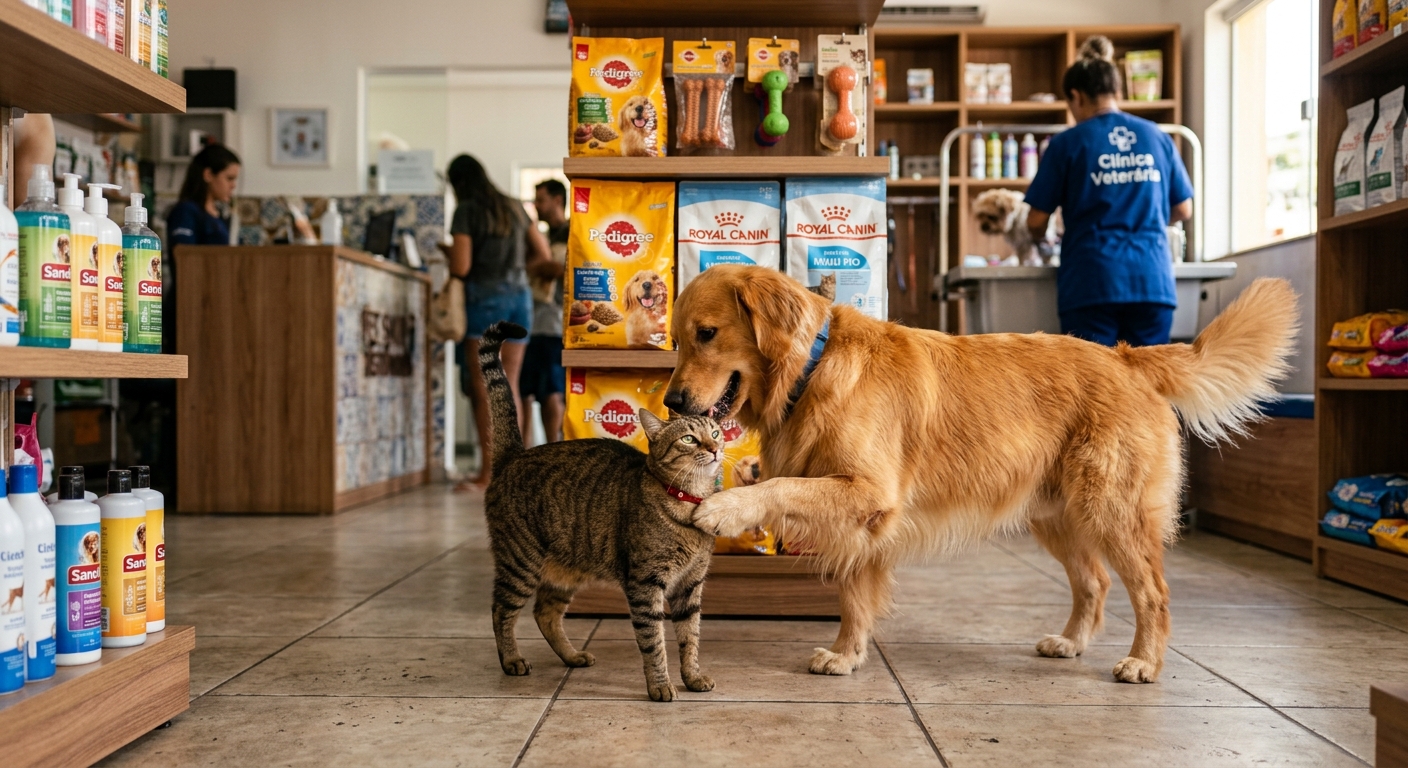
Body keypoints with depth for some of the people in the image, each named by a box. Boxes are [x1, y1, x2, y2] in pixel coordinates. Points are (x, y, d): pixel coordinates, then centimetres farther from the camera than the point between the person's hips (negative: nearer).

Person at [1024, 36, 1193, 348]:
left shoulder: (1068, 143, -1)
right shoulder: (1157, 137, 9)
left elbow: (1036, 220, 0)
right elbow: (1183, 210, 16)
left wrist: (1041, 238, 22)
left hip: (1092, 280, -3)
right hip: (1152, 279, 3)